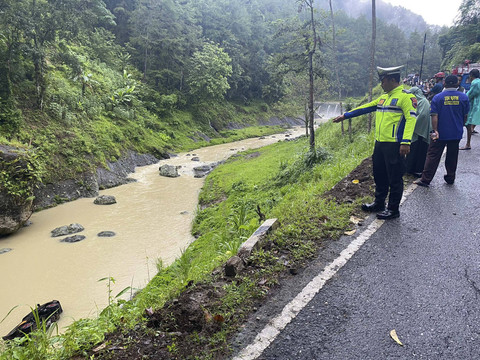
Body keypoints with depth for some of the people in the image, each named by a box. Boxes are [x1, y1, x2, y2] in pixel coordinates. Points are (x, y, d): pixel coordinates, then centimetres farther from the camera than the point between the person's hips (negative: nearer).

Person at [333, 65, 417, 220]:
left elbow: (411, 118, -17)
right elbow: (366, 107, 22)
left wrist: (406, 142, -26)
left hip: (394, 145, -9)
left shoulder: (406, 96, -9)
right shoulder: (384, 97, 17)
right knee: (379, 175, 17)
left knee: (394, 178, 1)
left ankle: (393, 209, 12)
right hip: (380, 143, 9)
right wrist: (345, 115, 22)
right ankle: (379, 203, 31)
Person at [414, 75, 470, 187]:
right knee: (452, 156, 14)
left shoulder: (437, 97, -7)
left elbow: (434, 116, -14)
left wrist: (435, 130, -15)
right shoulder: (464, 97, 0)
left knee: (433, 156, 1)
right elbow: (465, 116, 8)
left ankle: (425, 179, 0)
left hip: (440, 133, -2)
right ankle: (450, 178, 24)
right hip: (456, 133, 3)